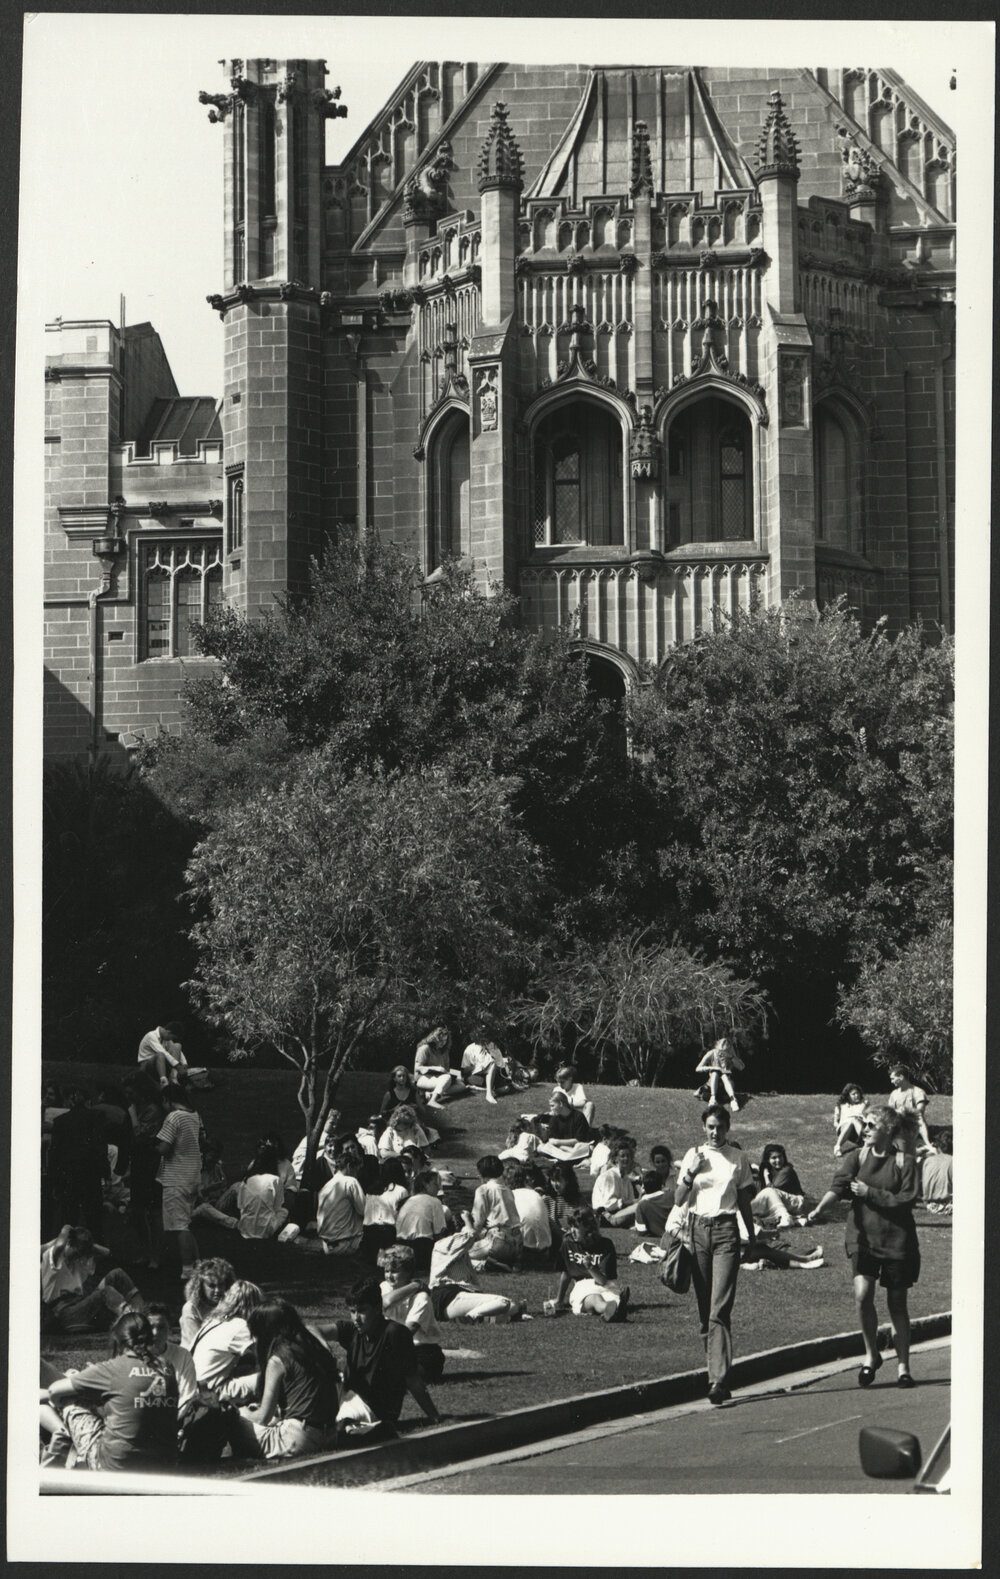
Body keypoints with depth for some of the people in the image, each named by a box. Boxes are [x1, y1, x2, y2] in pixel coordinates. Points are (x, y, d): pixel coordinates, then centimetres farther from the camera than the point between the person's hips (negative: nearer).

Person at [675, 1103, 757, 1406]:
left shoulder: (738, 1158, 7)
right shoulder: (693, 1155, 9)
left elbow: (744, 1200, 15)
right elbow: (678, 1200, 6)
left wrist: (751, 1234, 18)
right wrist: (691, 1174, -10)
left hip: (726, 1230, -3)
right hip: (698, 1229, 3)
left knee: (720, 1309, -13)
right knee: (704, 1308, 4)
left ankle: (719, 1379, -20)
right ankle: (714, 1367, 14)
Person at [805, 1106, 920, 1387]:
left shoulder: (904, 1162, -1)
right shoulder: (857, 1157, 4)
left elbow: (906, 1200, -10)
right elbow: (838, 1185, -12)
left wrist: (870, 1192, -15)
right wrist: (819, 1209, -29)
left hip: (896, 1239, -1)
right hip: (862, 1235, 1)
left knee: (897, 1304, 5)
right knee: (862, 1295, -16)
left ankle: (903, 1367, 16)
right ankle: (871, 1355, 7)